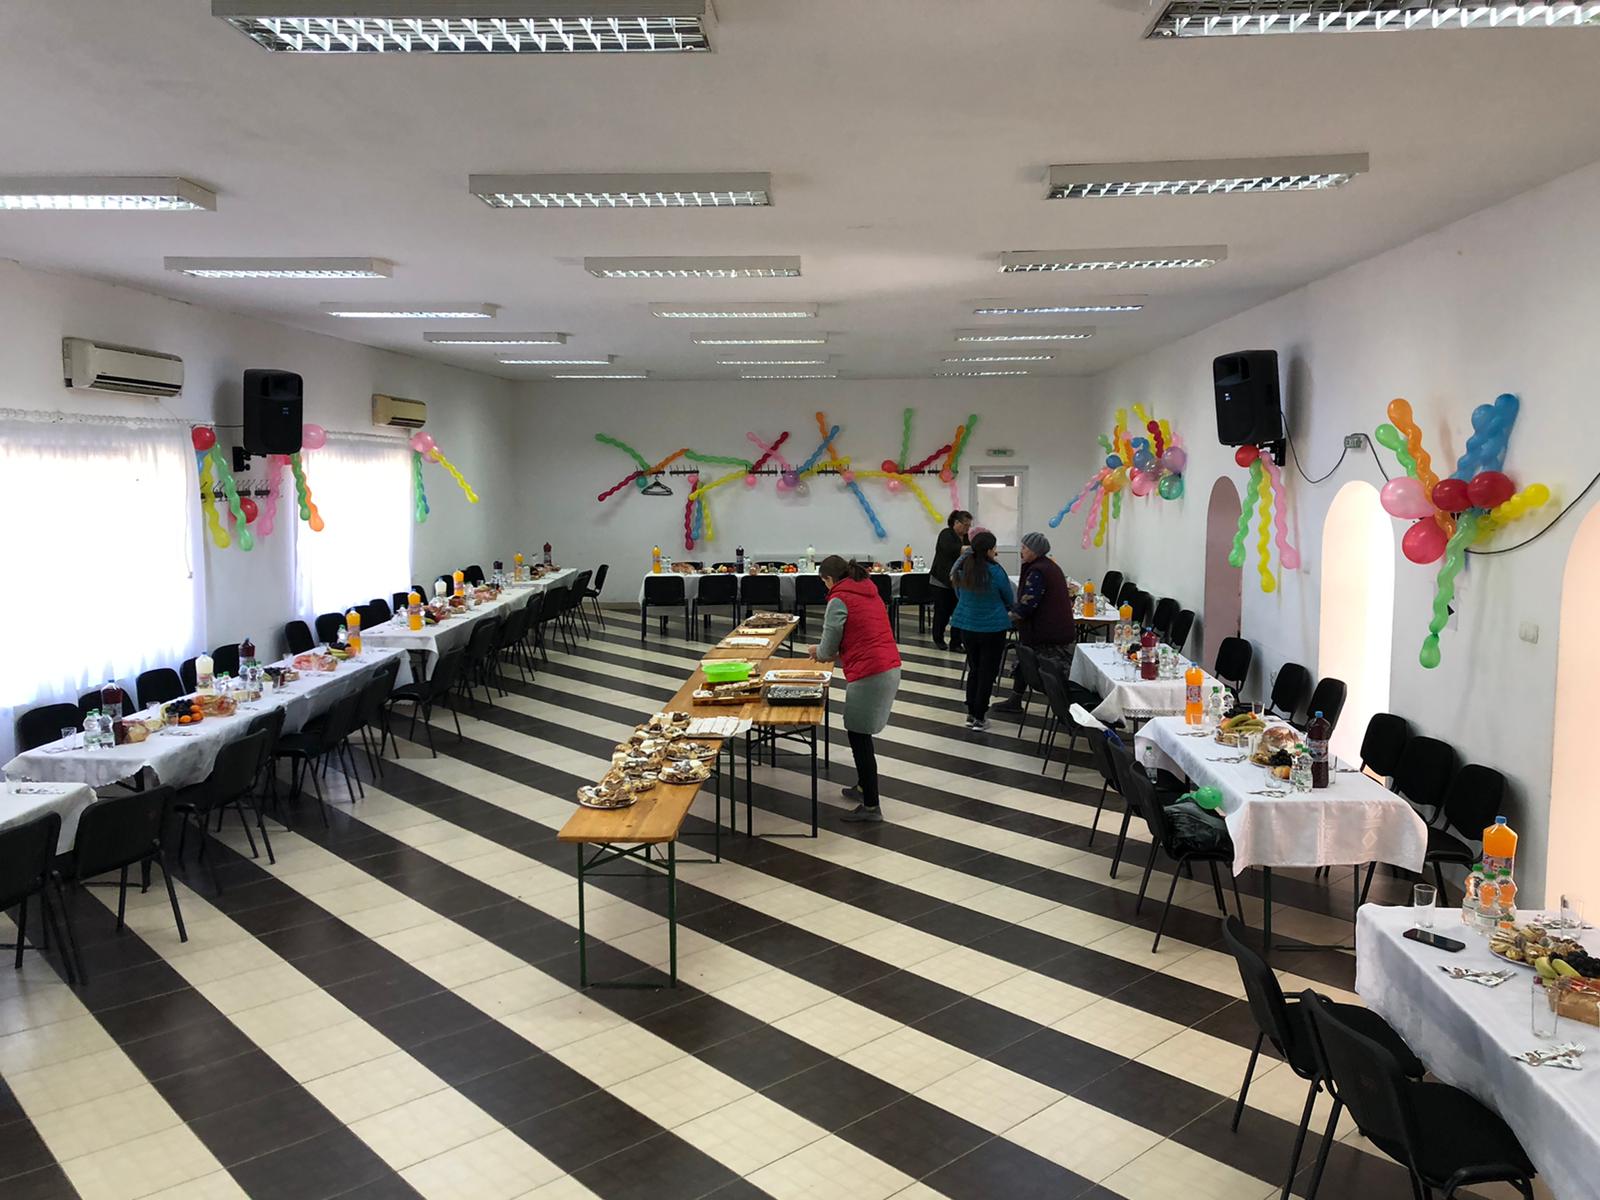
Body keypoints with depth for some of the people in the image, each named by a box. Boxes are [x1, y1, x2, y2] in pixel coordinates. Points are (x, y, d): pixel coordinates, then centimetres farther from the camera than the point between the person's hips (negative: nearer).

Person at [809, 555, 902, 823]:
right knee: (859, 733, 23)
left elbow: (828, 649, -6)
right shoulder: (870, 592, 16)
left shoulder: (839, 600, -9)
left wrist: (818, 652, 17)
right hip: (891, 668, 9)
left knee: (859, 738, 0)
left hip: (869, 675, -9)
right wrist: (830, 652, 26)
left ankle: (871, 806, 4)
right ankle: (863, 787, 36)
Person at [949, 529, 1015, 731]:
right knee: (988, 672, 6)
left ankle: (971, 713, 22)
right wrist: (1004, 609, 21)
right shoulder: (995, 571, -18)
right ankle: (979, 718, 8)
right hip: (993, 628, -5)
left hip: (967, 625, 5)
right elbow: (1009, 600, -2)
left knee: (974, 669, 19)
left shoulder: (962, 569, -3)